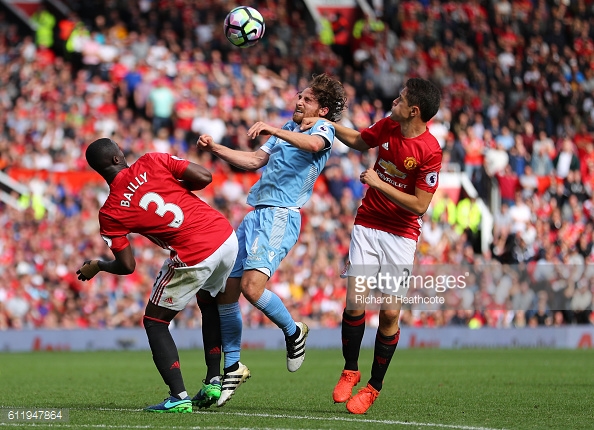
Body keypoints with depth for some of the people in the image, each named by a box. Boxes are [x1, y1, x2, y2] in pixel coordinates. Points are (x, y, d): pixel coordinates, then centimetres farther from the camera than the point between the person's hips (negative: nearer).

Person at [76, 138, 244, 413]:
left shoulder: (110, 214, -2)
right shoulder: (152, 162, 3)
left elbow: (127, 266, 2)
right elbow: (205, 177, -1)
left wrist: (96, 266, 22)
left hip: (194, 257, -5)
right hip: (227, 237, 5)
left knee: (155, 322, 12)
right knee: (210, 304, 32)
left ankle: (179, 397, 2)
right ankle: (214, 381, 28)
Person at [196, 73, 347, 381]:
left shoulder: (323, 129, -2)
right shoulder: (287, 129, 25)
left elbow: (313, 144, -26)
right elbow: (255, 160, 27)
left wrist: (274, 130, -40)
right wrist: (215, 149, 18)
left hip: (281, 216, -8)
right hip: (256, 214, 8)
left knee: (252, 286, -24)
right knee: (225, 291, 3)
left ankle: (293, 332, 2)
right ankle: (231, 367, 14)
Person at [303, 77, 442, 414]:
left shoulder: (430, 152, -18)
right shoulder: (387, 126, -1)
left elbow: (419, 205, -18)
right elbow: (359, 141, 22)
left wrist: (378, 183, -16)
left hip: (401, 235, -4)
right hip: (368, 225, 4)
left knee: (390, 313, -5)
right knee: (355, 301, -8)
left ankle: (374, 386, 11)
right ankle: (350, 371, 12)